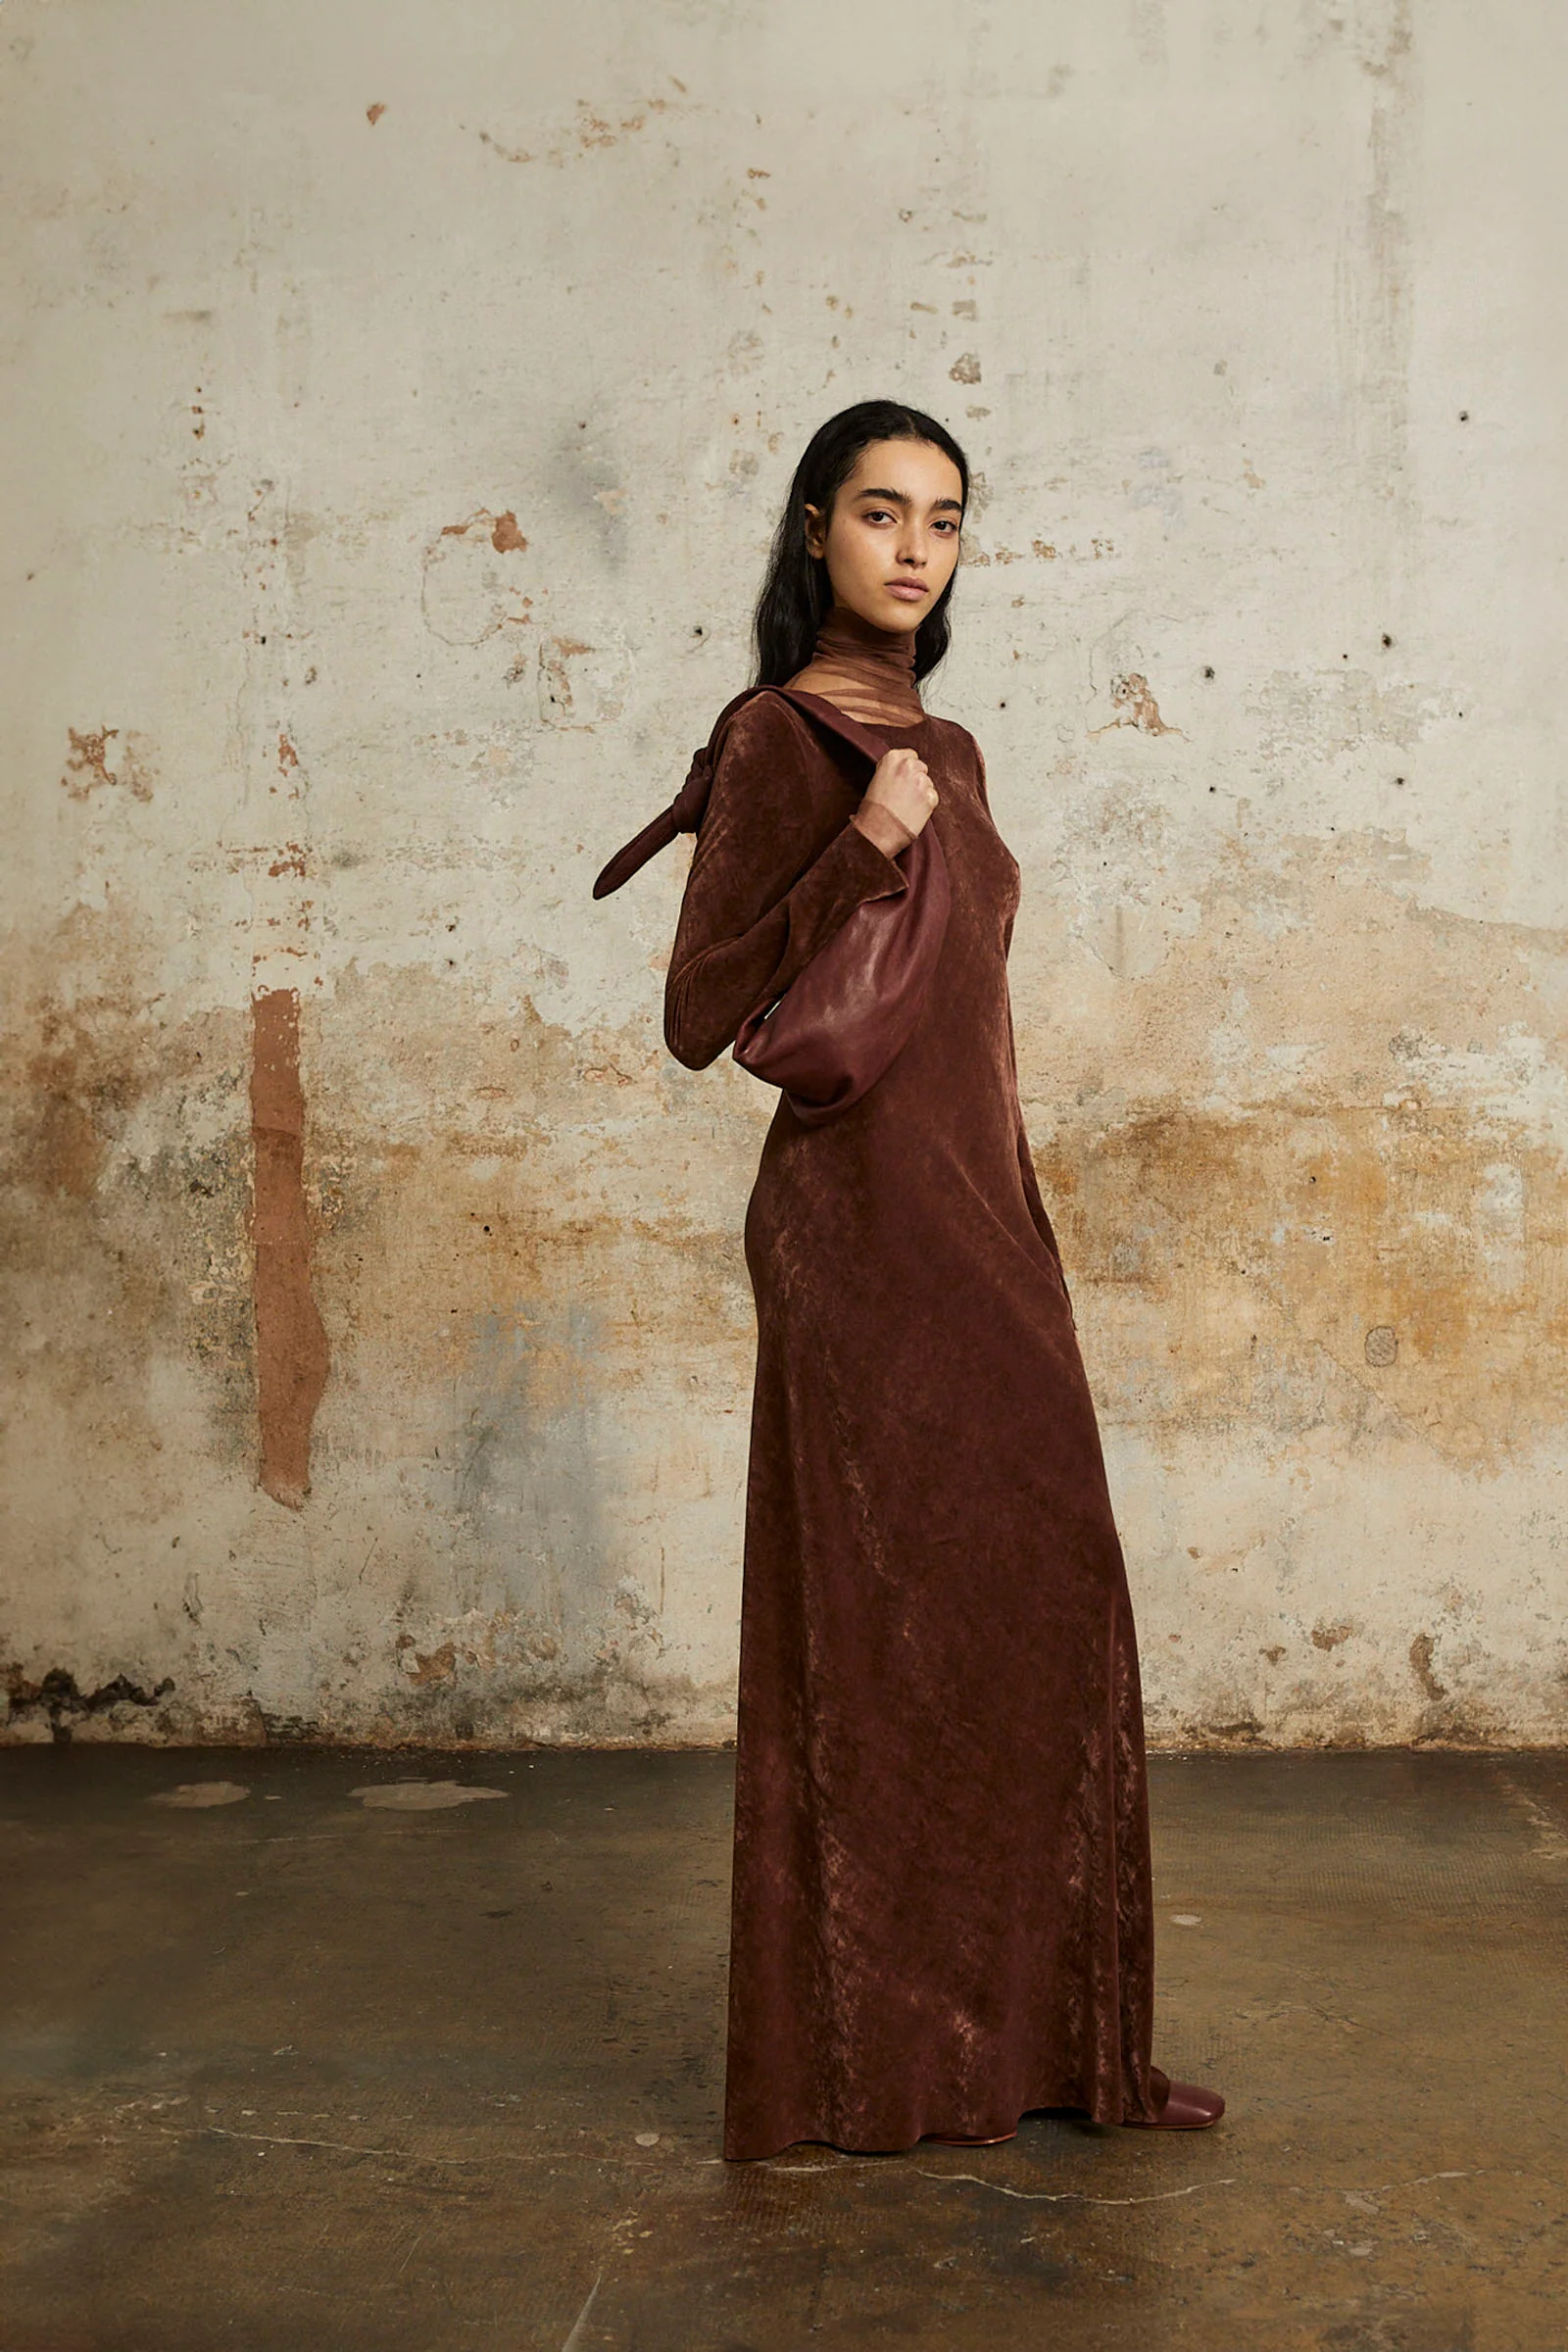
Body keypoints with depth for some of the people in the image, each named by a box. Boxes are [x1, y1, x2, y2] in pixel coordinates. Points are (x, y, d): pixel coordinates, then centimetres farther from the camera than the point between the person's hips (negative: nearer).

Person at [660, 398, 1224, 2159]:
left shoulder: (947, 747, 17)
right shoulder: (780, 737, -7)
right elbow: (699, 1016, -12)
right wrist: (862, 845, -19)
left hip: (981, 1218, 8)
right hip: (865, 1218, -8)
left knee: (1026, 1613, 9)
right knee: (885, 1632, -2)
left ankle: (1028, 2035, 21)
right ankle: (868, 2059, 12)